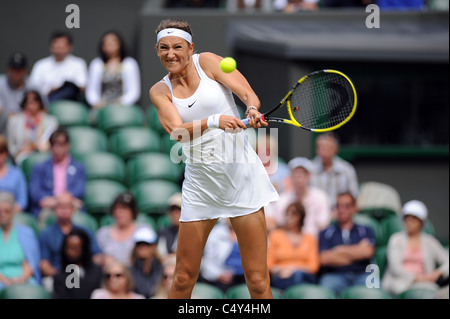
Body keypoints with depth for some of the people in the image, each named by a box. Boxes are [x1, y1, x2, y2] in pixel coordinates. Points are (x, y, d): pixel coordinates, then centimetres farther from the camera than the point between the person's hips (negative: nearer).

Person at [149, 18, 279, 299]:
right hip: (200, 182, 2)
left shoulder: (207, 62, 0)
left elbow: (249, 95, -8)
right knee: (184, 278, 3)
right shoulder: (160, 91, 4)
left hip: (241, 176, -2)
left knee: (258, 280, -3)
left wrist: (253, 110, -31)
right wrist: (214, 121, -32)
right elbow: (178, 130, -13)